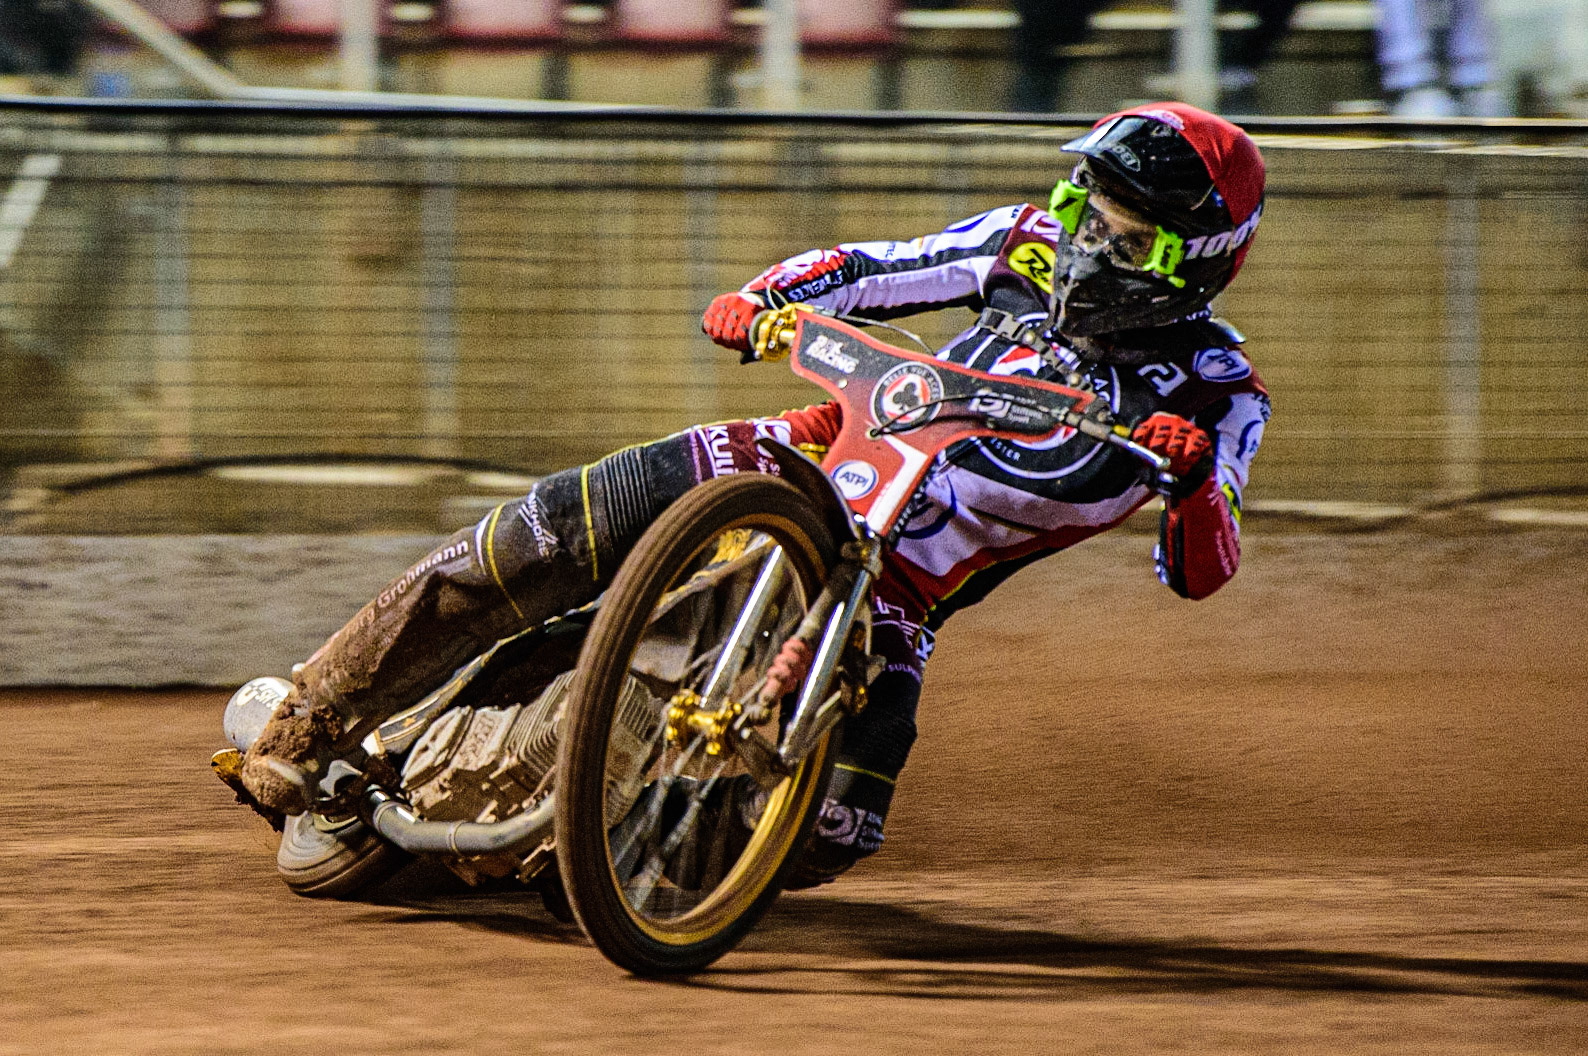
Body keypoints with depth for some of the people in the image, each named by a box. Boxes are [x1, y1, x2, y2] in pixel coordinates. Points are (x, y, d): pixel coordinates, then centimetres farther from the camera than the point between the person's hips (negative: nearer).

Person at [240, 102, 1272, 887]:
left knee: (837, 827, -24)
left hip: (897, 589, -2)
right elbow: (872, 269, 7)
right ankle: (305, 726, -4)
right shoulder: (1036, 246, 1)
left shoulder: (1216, 392, -8)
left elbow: (1200, 571, -16)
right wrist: (764, 296, -13)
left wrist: (1196, 476, -37)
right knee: (541, 535, -16)